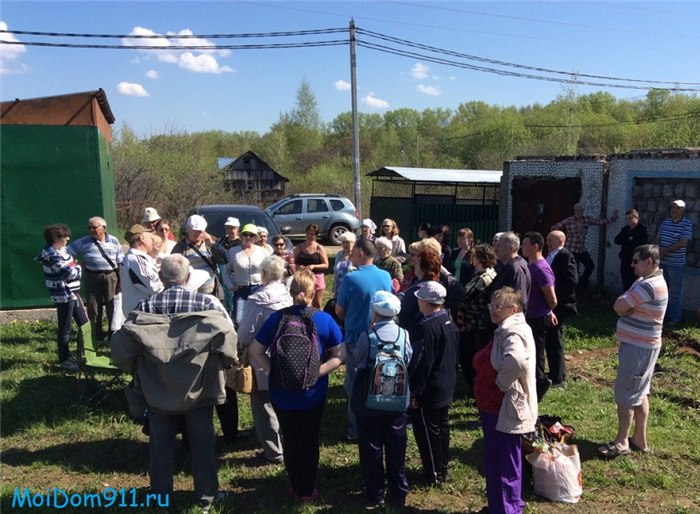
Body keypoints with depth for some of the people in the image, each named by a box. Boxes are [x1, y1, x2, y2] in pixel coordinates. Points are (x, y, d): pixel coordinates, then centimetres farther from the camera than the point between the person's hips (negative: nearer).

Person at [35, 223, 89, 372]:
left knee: (85, 323, 16)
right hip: (63, 296, -9)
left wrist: (74, 268, -4)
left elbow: (72, 268, 17)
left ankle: (83, 354, 31)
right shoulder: (52, 255, -20)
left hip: (73, 293, 9)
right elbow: (72, 273, -20)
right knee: (65, 329, 3)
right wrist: (78, 268, 0)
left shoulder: (62, 251, 10)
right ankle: (65, 360, 17)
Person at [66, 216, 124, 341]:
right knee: (93, 308, 7)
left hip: (111, 276, 0)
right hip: (92, 277, 0)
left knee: (112, 307, 6)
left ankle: (114, 335, 19)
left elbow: (120, 262, 4)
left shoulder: (113, 241, 3)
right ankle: (97, 335, 22)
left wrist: (120, 279, 0)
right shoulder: (84, 242, 0)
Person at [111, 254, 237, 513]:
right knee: (202, 445, 16)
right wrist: (225, 363, 0)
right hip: (198, 391, -1)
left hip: (158, 393, 1)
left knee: (160, 447, 19)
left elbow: (121, 348, -13)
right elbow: (228, 341, -20)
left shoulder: (145, 307, -10)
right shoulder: (207, 304, -14)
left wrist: (136, 370, 6)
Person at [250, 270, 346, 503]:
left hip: (282, 393, 1)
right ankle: (307, 491, 30)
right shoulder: (325, 320, -12)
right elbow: (340, 354, -11)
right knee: (310, 441, 18)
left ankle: (295, 487, 36)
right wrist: (318, 371, -13)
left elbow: (256, 351, -7)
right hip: (313, 394, 0)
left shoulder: (276, 318, -11)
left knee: (290, 441, 19)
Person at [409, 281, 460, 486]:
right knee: (442, 427, 20)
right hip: (447, 386, 9)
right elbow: (454, 355, 12)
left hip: (429, 390, -9)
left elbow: (424, 363, -24)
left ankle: (434, 474, 15)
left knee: (426, 431, 5)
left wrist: (414, 391, -16)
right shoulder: (450, 323, 3)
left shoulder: (429, 327, -25)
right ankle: (442, 467, 33)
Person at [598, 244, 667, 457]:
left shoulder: (650, 285, -24)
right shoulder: (647, 281, 11)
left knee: (625, 394, -1)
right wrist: (626, 304, -11)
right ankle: (639, 439, 27)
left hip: (639, 348, -10)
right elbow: (623, 307, 9)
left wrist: (624, 302, -3)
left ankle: (622, 442, 11)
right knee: (640, 393, 16)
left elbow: (618, 307, -23)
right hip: (640, 346, 10)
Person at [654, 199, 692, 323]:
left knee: (675, 292, 2)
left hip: (676, 264, -5)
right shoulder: (665, 222, 10)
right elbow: (657, 238, 11)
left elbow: (682, 243, -16)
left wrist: (665, 250, -17)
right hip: (661, 262, 6)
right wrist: (658, 249, -10)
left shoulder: (687, 224, -8)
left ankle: (675, 318, 10)